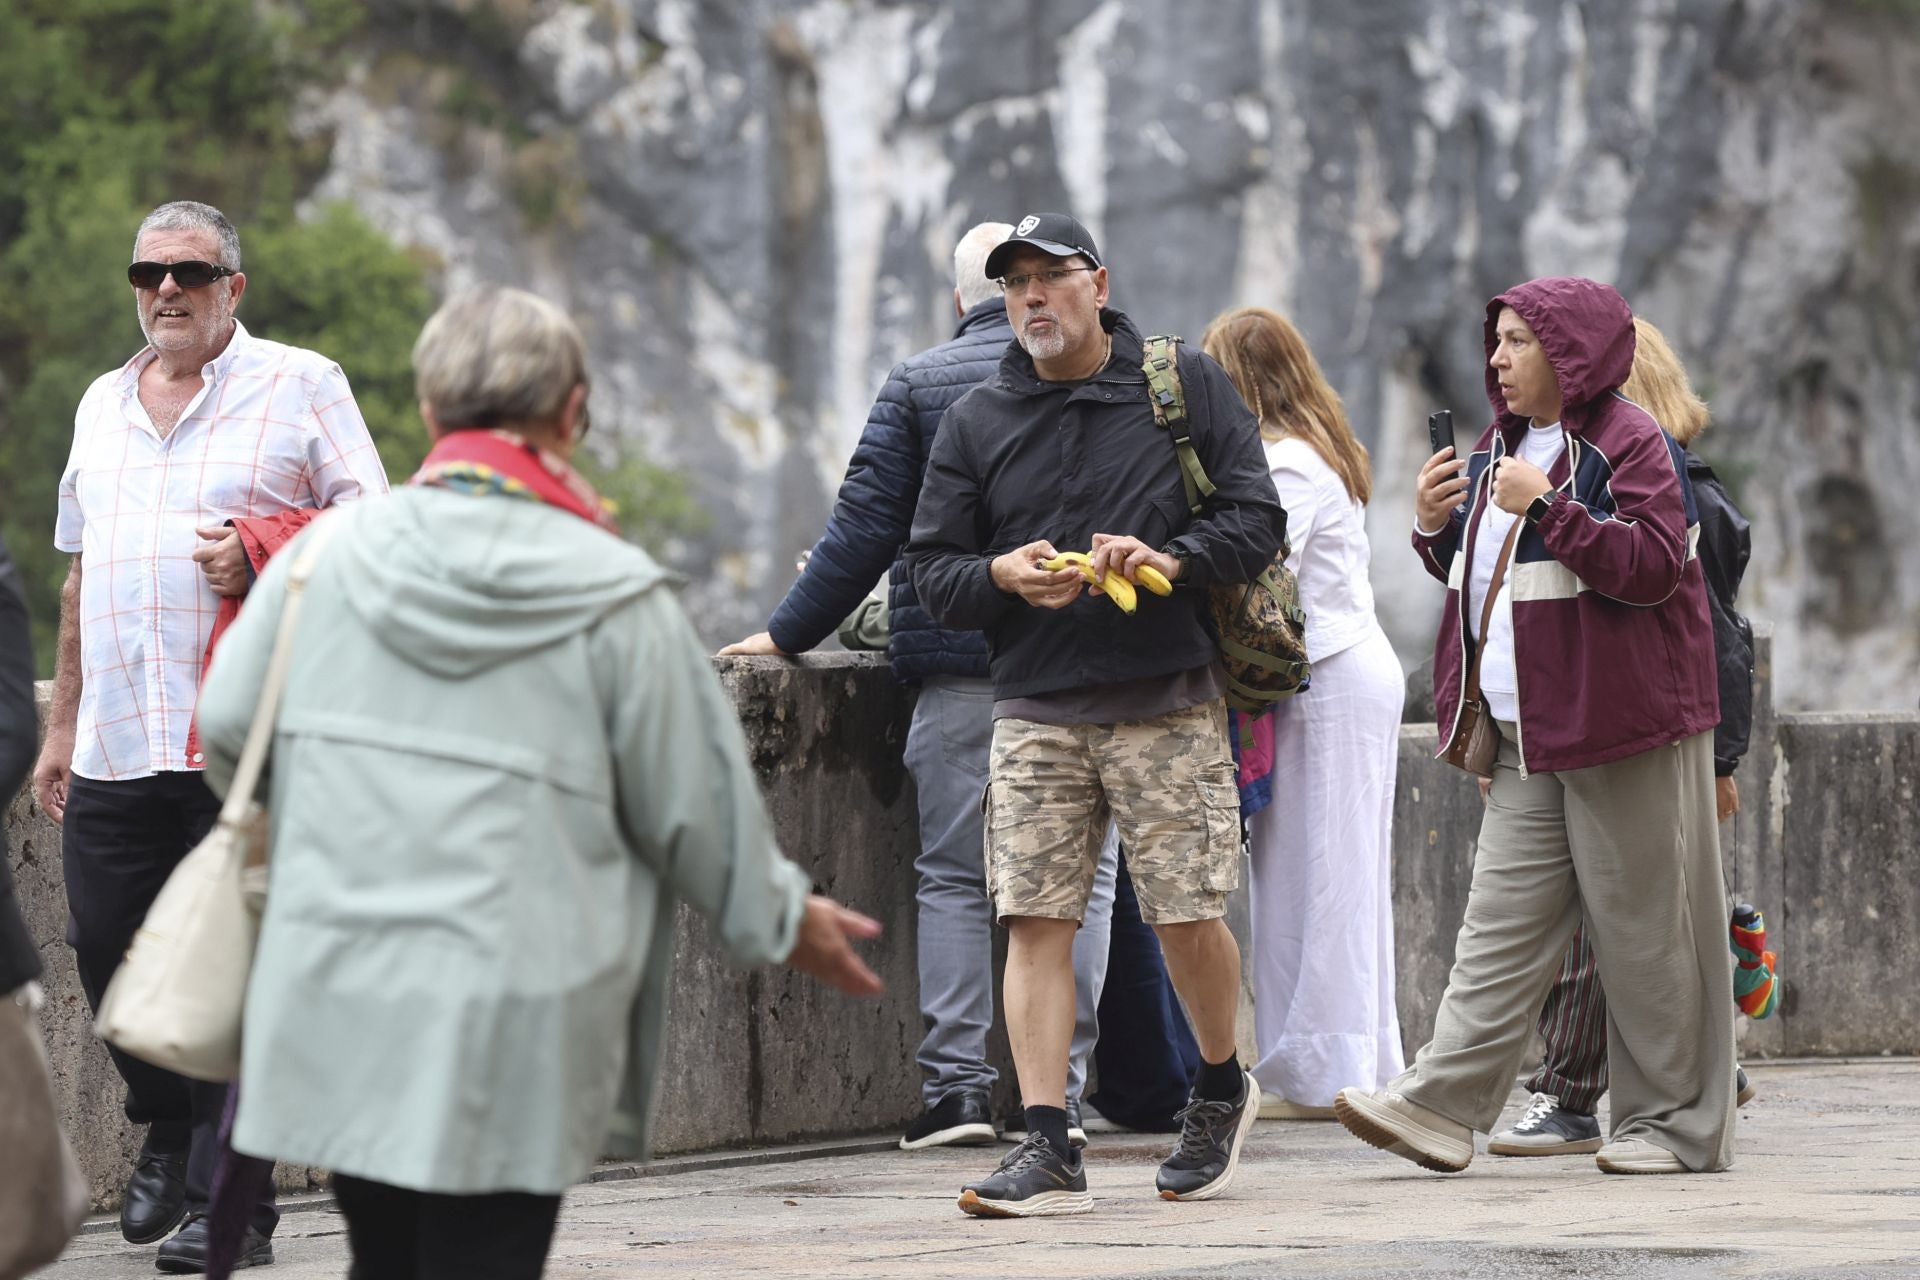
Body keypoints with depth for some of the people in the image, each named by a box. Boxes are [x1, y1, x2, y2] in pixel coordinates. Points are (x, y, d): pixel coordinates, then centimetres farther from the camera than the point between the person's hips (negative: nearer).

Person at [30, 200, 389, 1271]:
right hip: (117, 741, 5)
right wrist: (61, 725, 23)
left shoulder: (300, 386, 2)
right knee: (106, 948, 4)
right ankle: (171, 1133, 29)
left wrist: (261, 553, -16)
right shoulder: (103, 405, 20)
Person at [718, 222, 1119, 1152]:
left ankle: (955, 1080, -3)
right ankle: (1061, 1083, 2)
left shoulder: (919, 385, 1)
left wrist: (791, 631, 5)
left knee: (953, 875, 4)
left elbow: (865, 526, -2)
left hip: (957, 667, -1)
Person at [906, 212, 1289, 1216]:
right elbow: (930, 569, 9)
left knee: (1188, 916, 0)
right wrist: (1001, 576, -12)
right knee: (1035, 919, -7)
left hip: (1169, 703, -2)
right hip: (1036, 710, 2)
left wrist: (1170, 560, -16)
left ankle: (1221, 1088, 27)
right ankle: (1046, 1152, -8)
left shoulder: (1185, 386, 5)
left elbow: (1258, 521, 2)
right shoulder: (976, 421, 10)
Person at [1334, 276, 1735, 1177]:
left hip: (1623, 730, -8)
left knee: (1644, 929, -2)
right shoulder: (1501, 449, 18)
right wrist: (1436, 528, 5)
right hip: (1526, 735, 8)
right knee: (1503, 921, 0)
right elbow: (1477, 575, 26)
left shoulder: (1629, 445, -8)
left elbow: (1653, 565, -20)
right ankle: (1442, 1107, -7)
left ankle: (1677, 1122, 5)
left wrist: (1548, 507, -25)